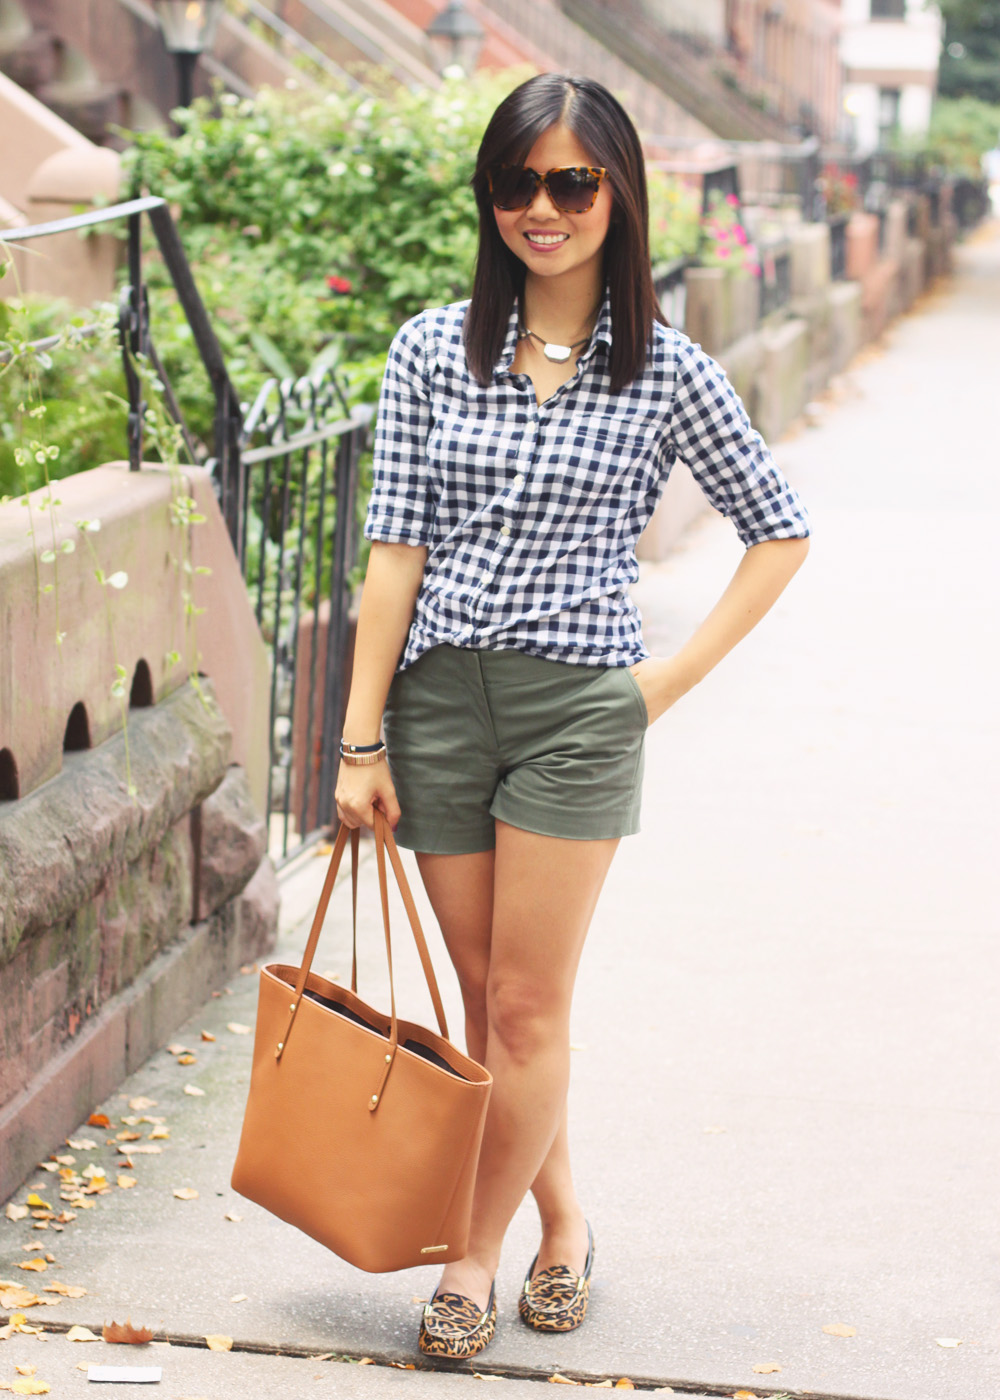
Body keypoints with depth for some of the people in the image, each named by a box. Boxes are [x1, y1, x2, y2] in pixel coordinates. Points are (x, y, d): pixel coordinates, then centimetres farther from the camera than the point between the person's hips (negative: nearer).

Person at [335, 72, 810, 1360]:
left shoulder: (665, 373, -2)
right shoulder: (432, 349, 2)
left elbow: (778, 533, 7)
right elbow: (394, 553, 1)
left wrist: (675, 675, -1)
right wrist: (362, 739, -3)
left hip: (577, 710, -2)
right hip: (438, 698, 3)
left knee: (527, 1009, 0)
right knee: (485, 999, 10)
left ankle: (476, 1256, 15)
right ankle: (563, 1225, 28)